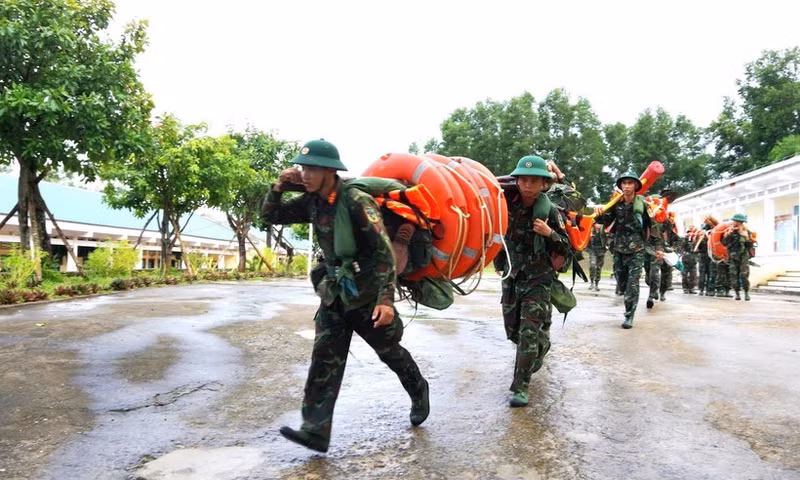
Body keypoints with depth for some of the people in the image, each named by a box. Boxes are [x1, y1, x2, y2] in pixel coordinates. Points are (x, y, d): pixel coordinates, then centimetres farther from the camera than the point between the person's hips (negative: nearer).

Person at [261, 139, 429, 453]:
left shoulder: (357, 202, -22)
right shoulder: (311, 202, 0)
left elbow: (383, 252, -24)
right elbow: (269, 217, 9)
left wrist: (386, 299, -32)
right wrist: (279, 187, -9)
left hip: (367, 296, -6)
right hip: (334, 296, 6)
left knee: (391, 353, 12)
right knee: (324, 361, -1)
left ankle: (419, 393, 39)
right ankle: (315, 431, 0)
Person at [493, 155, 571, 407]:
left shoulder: (550, 212, -11)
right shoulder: (508, 205, -5)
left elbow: (566, 250, -6)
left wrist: (550, 233, -22)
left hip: (538, 280, -4)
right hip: (511, 276, 4)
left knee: (529, 334, -9)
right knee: (513, 331, 16)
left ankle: (520, 387, 1)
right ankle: (538, 349, 47)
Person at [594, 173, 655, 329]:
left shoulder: (643, 204, -8)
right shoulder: (616, 203, 1)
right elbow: (606, 220, 1)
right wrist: (599, 213, -22)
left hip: (637, 249, -4)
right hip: (620, 248, 4)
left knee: (633, 282, -9)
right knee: (622, 280, 14)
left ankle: (629, 316, -7)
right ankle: (628, 308, 34)